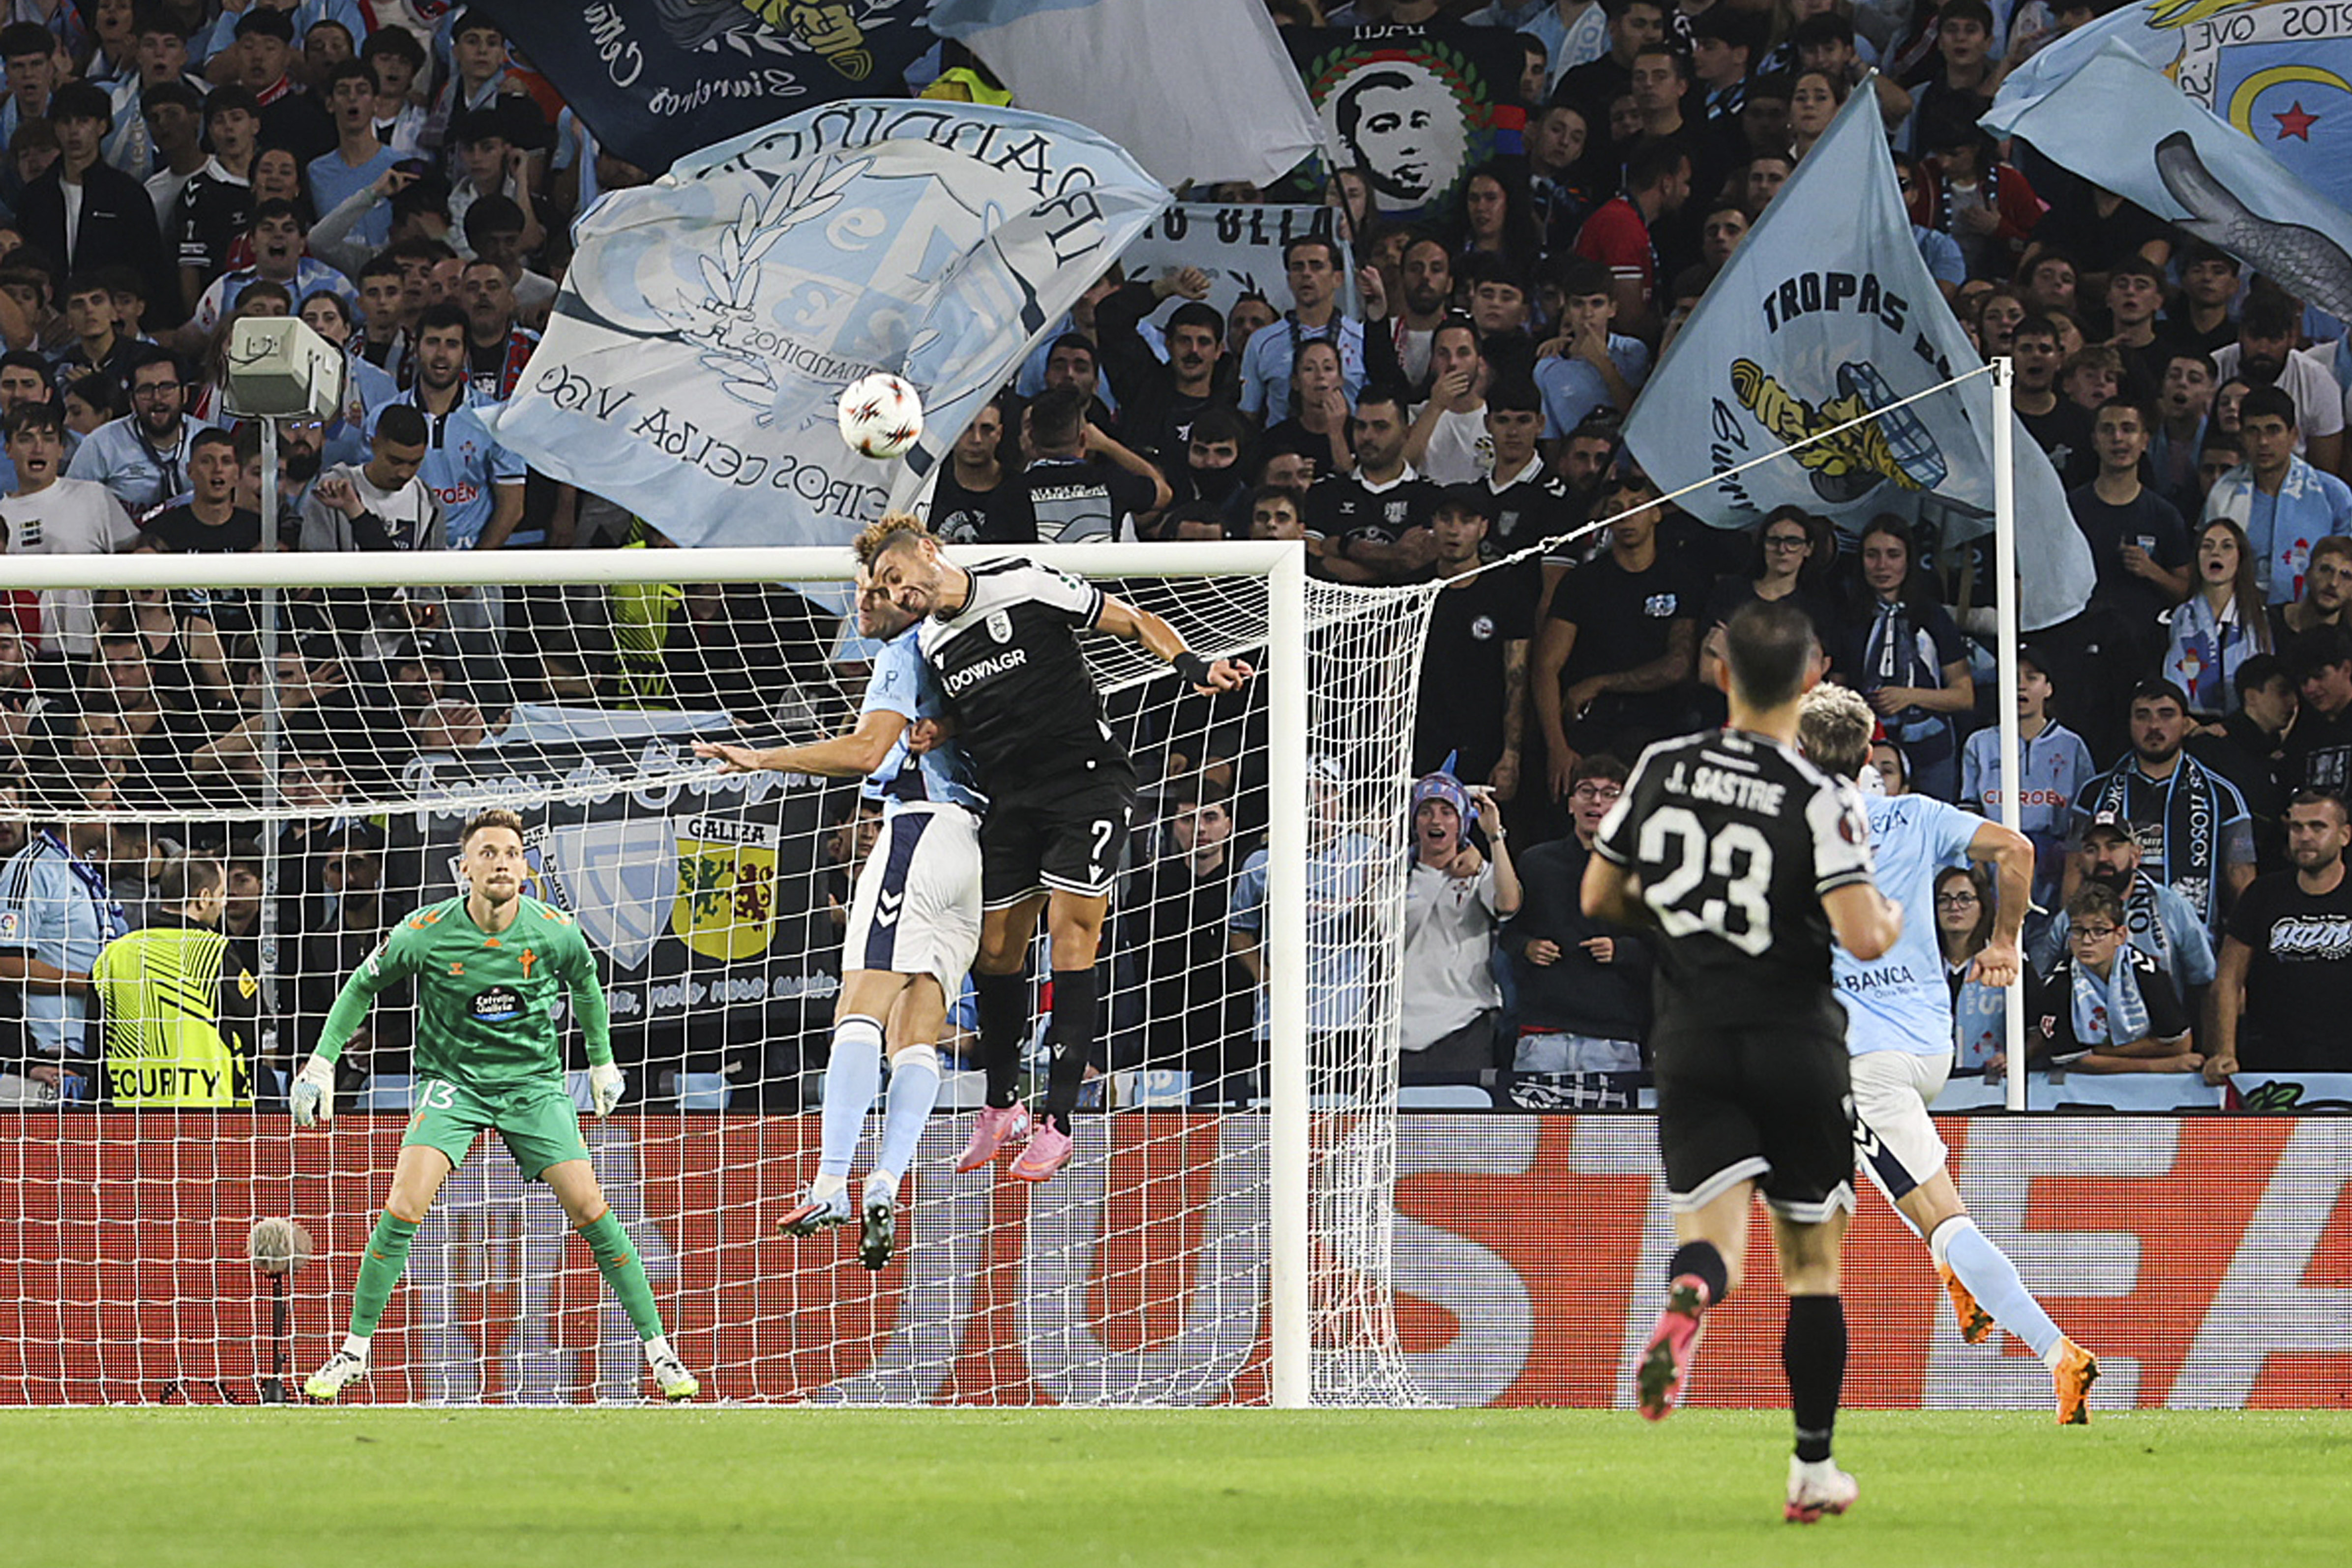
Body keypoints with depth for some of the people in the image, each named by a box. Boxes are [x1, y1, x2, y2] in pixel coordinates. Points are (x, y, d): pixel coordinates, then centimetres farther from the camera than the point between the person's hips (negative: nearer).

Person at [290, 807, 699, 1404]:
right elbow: (363, 986, 2)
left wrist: (602, 1061, 19)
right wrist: (323, 1060, -1)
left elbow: (585, 983, 12)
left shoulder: (556, 933, -11)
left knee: (590, 1209, -10)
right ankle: (354, 1352, -6)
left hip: (534, 1080, 1)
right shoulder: (425, 934, -15)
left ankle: (658, 1349, 1)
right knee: (403, 1208, -19)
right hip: (452, 1080, -1)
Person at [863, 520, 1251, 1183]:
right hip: (1010, 799, 6)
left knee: (1071, 936, -12)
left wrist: (1192, 666, -18)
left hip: (1088, 779, -6)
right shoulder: (929, 645, 11)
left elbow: (1135, 623, -3)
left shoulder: (1028, 583, -7)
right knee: (995, 950, 5)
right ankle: (1001, 1107, 23)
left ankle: (1057, 1122, -11)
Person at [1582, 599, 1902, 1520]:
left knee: (1713, 1234, -7)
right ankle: (1814, 1470, 16)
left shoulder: (1661, 769, 2)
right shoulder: (1820, 801, -11)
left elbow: (1599, 898, 11)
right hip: (1799, 1049, -2)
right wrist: (1895, 920, 4)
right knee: (1814, 1261, 13)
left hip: (1694, 1047, 2)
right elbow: (1862, 938, -20)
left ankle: (1688, 1301, -45)